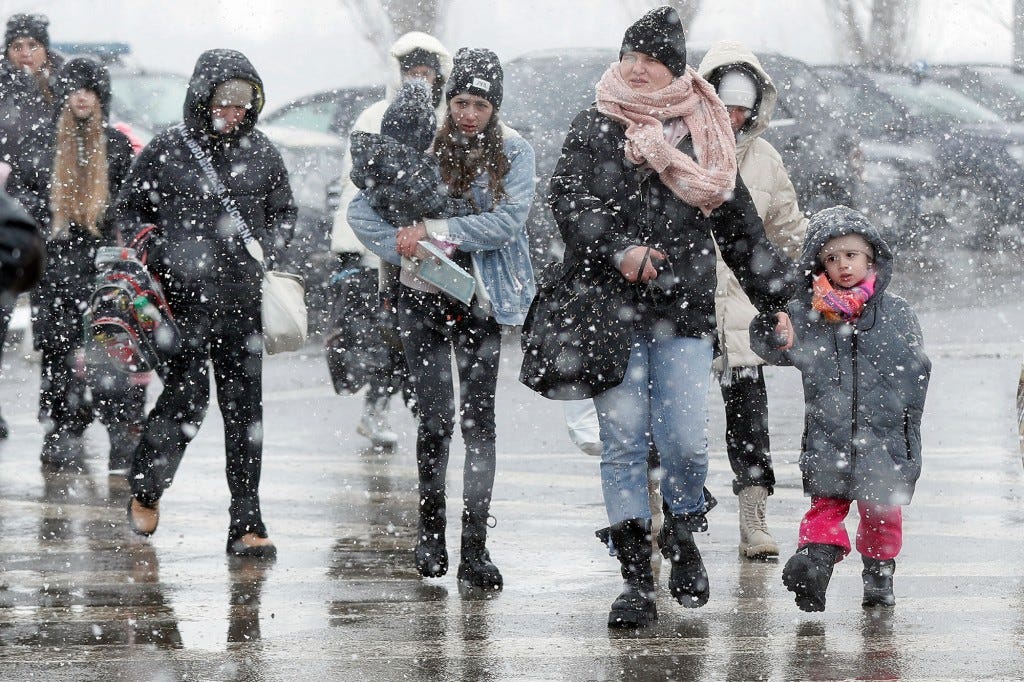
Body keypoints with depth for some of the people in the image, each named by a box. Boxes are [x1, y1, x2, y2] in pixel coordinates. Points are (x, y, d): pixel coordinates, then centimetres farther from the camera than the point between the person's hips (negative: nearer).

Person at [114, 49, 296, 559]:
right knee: (186, 401, -6)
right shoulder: (168, 149, -2)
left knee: (245, 410, 2)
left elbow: (283, 213, 19)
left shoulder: (261, 152, 7)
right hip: (184, 298, -3)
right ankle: (145, 489, 22)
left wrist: (265, 251, 2)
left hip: (242, 300, 3)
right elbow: (131, 210, 7)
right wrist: (158, 258, -5)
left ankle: (246, 525, 7)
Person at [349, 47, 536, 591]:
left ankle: (475, 549, -4)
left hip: (482, 301, 0)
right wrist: (408, 251, -13)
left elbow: (508, 222, -15)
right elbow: (361, 210, -1)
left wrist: (434, 231, -18)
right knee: (436, 417, -2)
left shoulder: (513, 152, -1)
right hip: (425, 300, 0)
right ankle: (430, 529, 19)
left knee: (478, 418, -6)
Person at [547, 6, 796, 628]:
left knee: (686, 441, -9)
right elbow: (569, 197, -7)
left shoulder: (703, 135, 12)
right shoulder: (597, 128, 6)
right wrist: (618, 250, -23)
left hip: (684, 314, 1)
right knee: (623, 441, -4)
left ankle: (684, 538, 19)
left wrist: (777, 302, 17)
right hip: (612, 311, -1)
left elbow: (740, 224, 18)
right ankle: (637, 578, 1)